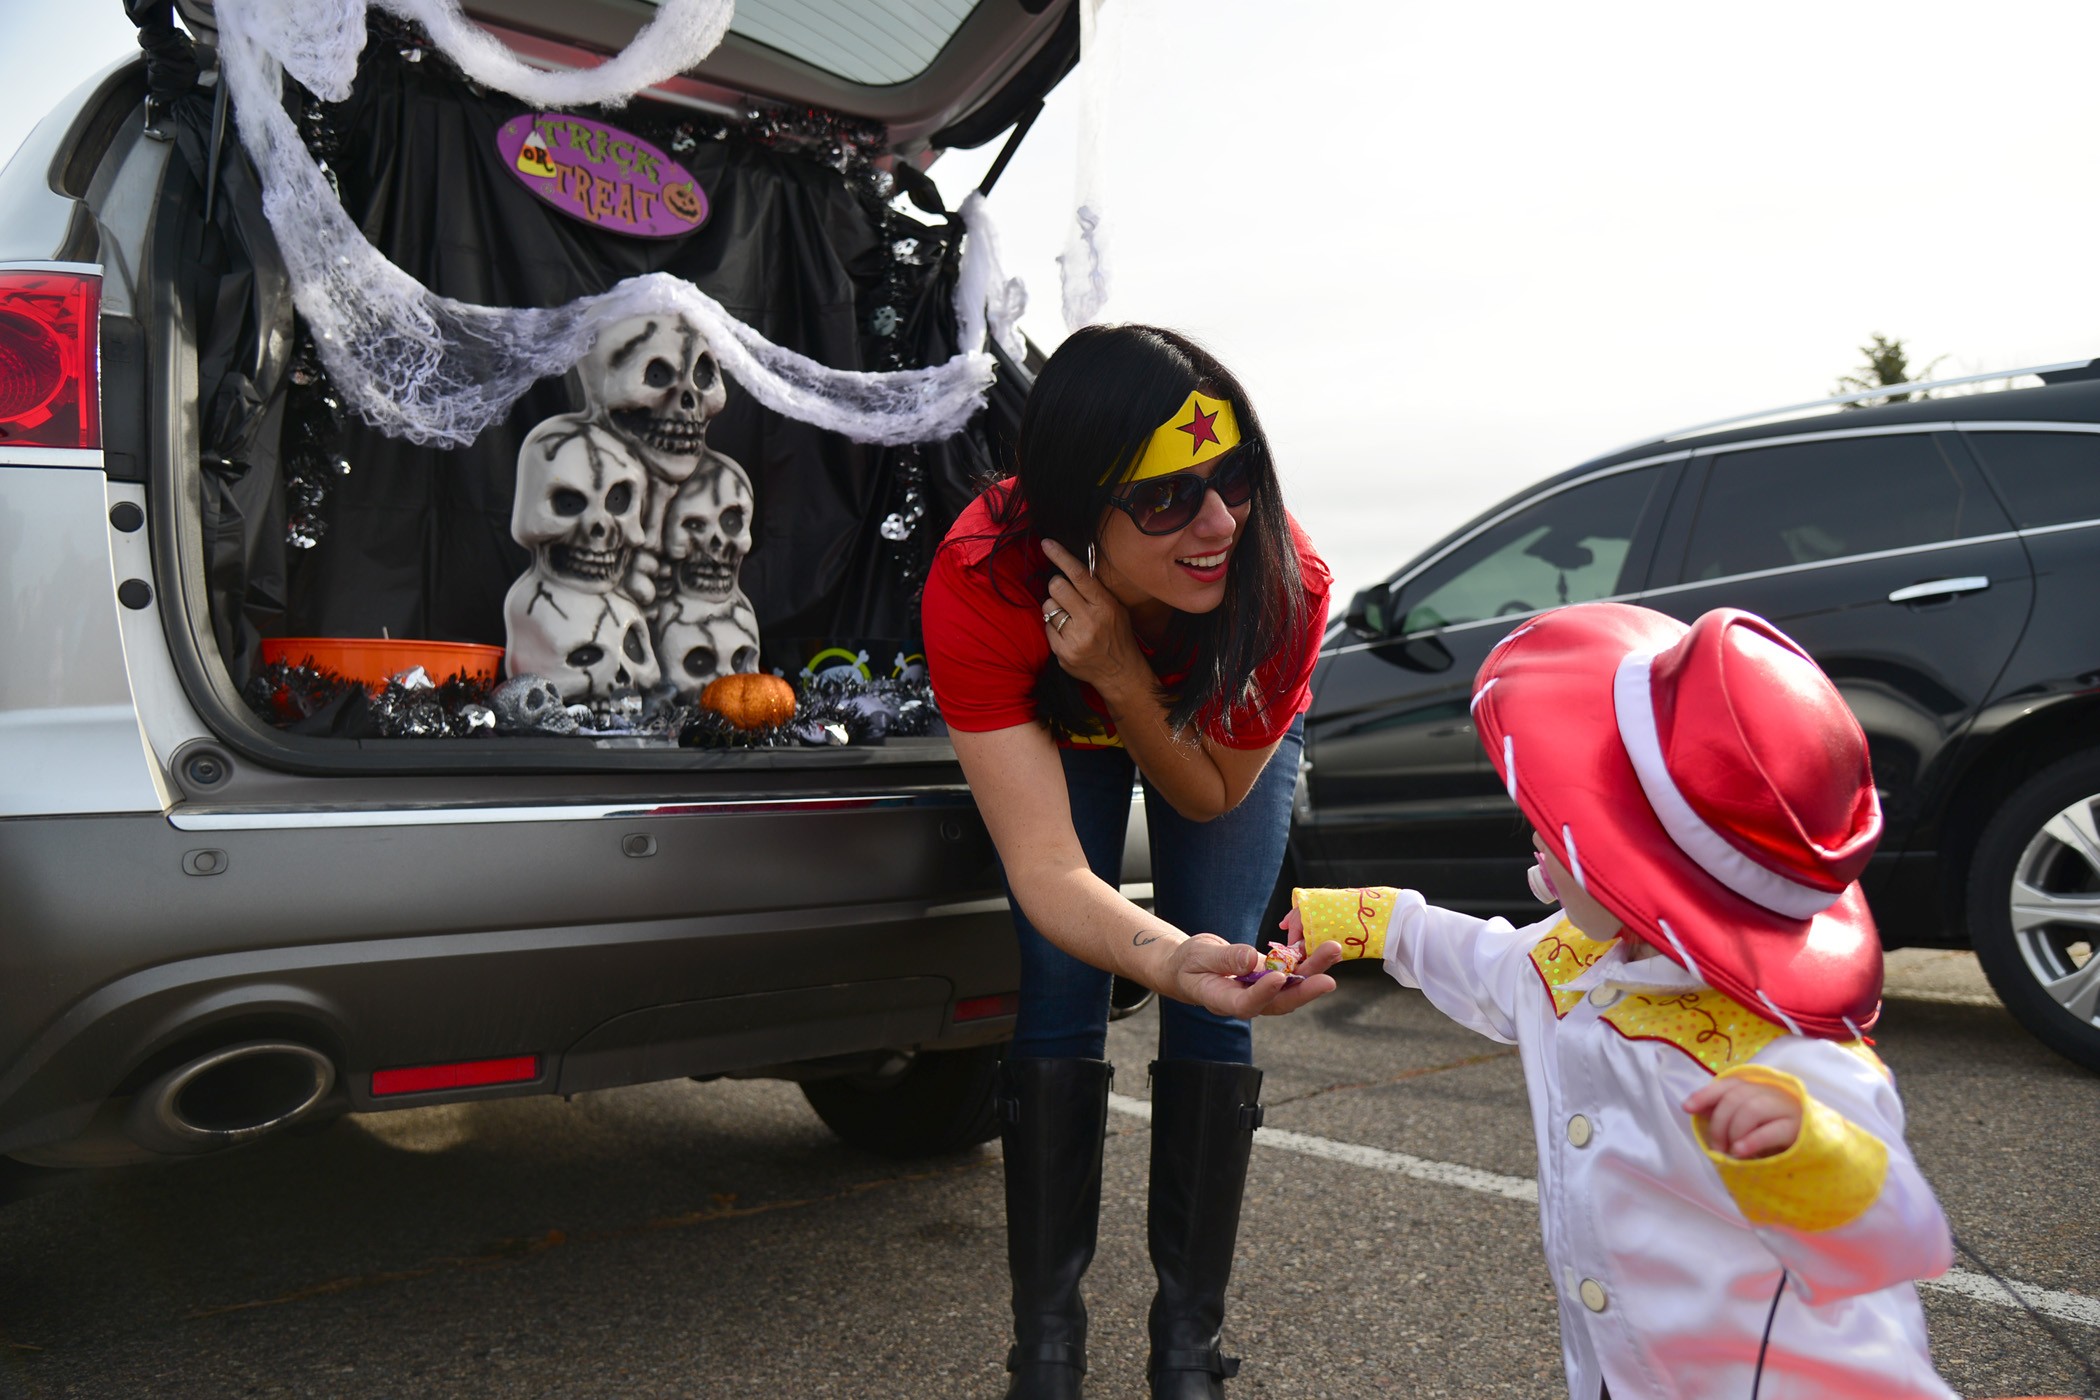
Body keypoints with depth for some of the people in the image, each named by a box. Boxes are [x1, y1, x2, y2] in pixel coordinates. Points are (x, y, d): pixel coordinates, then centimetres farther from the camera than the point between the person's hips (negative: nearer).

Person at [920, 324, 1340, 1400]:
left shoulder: (1284, 581, -40)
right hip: (1056, 726, 0)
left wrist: (1126, 675, -44)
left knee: (1211, 1016, -8)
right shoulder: (979, 586, -42)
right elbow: (1046, 870, -46)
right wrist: (1165, 959, -67)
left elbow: (1211, 797, -24)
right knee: (1060, 1006, -9)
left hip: (1228, 739, 1)